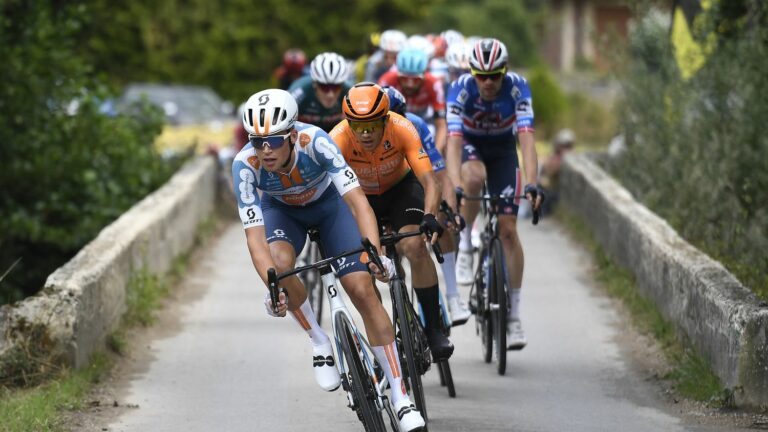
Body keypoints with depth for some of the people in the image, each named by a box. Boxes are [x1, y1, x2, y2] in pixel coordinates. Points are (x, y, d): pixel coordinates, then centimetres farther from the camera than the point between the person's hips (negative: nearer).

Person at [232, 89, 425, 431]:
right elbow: (254, 235, -36)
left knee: (362, 290, -14)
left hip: (328, 204, -1)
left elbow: (357, 199, -41)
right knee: (280, 264, -32)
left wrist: (374, 253, -56)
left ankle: (401, 398, -6)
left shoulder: (315, 142, -37)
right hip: (282, 211, 1)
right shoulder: (245, 164, -33)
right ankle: (320, 343, -5)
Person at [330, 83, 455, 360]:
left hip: (400, 187, -1)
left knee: (414, 247, -25)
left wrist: (429, 216, -54)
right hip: (360, 195, 1)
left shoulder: (402, 129, -32)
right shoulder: (338, 139, -33)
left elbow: (429, 182, -36)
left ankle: (434, 329, -15)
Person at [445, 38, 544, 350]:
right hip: (470, 146, -1)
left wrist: (532, 184, -51)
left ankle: (513, 315, -3)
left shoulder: (517, 88, -29)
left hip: (503, 150, 1)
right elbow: (454, 141, -39)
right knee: (474, 176, -38)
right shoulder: (461, 89, -31)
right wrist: (455, 187, -53)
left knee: (508, 229, -9)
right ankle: (464, 247, -15)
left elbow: (526, 138, -37)